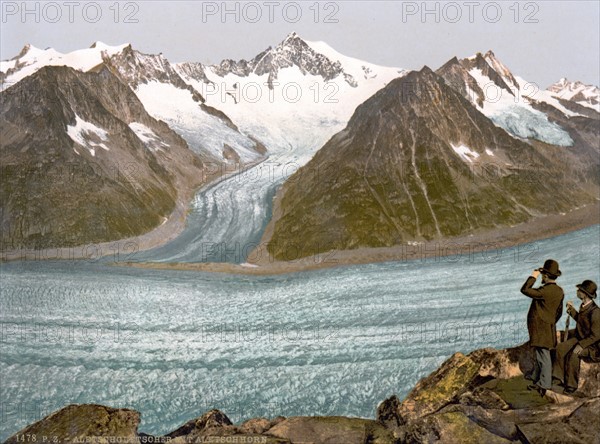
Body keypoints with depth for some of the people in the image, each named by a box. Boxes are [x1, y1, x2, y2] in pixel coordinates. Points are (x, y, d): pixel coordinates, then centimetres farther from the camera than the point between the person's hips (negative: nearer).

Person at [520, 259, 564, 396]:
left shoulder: (545, 291, -24)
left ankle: (544, 384, 2)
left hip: (540, 327, -9)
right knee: (540, 353, 21)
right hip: (549, 326, 9)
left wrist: (533, 277, -12)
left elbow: (524, 290, -24)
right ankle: (535, 376, 36)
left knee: (543, 354, -3)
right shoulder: (559, 291, 5)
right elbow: (559, 311, 15)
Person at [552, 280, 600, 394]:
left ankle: (572, 384, -14)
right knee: (560, 348, -8)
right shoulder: (584, 305, 2)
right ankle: (560, 378, 1)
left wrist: (581, 345, -27)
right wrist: (571, 310, 13)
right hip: (580, 337, 9)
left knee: (573, 355, -30)